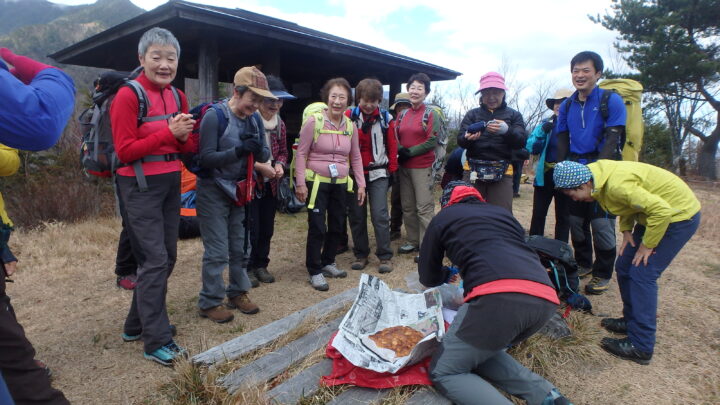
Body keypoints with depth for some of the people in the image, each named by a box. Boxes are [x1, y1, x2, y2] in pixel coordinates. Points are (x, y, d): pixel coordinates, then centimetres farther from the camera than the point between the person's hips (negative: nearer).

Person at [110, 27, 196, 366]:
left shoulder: (177, 97, 9)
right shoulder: (128, 95, -11)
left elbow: (188, 148, 12)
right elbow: (125, 151, -15)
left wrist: (184, 138, -11)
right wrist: (168, 132, -22)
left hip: (171, 183, 8)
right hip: (140, 186, -7)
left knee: (167, 258, 12)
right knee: (155, 260, -9)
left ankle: (136, 325, 29)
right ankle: (156, 341, 2)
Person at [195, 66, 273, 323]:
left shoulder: (255, 119, 1)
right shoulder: (214, 116, -17)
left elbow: (265, 157, 2)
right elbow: (206, 158, -20)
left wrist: (258, 149, -21)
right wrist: (238, 150, -33)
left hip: (241, 191, 6)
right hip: (214, 192, -6)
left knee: (240, 247, 13)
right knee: (217, 251, -3)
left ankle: (237, 293, 29)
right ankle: (209, 302, 12)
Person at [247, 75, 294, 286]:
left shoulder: (279, 124, 8)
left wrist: (279, 165, -4)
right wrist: (260, 166, -20)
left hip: (270, 184, 6)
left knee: (267, 228, 13)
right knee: (251, 229, -1)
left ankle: (261, 265, 29)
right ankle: (247, 268, 17)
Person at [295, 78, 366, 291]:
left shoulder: (350, 125, 4)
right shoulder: (313, 121, -11)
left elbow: (356, 157, 12)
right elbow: (301, 153, -8)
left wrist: (361, 184, 8)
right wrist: (300, 183, -12)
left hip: (340, 184, 5)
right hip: (317, 182, -5)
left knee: (337, 226, 13)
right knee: (317, 227, -4)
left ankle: (328, 263, 33)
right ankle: (315, 272, 11)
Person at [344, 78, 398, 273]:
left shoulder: (385, 118, 0)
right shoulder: (349, 117, -3)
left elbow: (392, 146, 5)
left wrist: (392, 170, 4)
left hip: (378, 173, -1)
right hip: (354, 173, 1)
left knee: (380, 215, -6)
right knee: (356, 215, 8)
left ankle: (385, 256, 5)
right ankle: (361, 255, 21)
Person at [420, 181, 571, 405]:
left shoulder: (444, 217, 22)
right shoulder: (503, 213, 33)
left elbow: (428, 277, 29)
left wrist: (447, 274, 52)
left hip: (499, 297, -6)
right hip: (545, 299, 6)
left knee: (442, 372, 10)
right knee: (481, 351, 27)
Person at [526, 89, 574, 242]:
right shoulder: (545, 124, 5)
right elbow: (531, 148, -6)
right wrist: (542, 132, -20)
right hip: (545, 176, 2)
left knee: (563, 216, 9)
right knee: (538, 214, 5)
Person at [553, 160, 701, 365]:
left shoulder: (617, 185, -33)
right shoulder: (599, 174, -5)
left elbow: (662, 211, -32)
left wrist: (647, 245, -20)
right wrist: (626, 230, -1)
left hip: (679, 215, -9)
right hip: (658, 211, 9)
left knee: (642, 275, -12)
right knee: (624, 267, 10)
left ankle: (640, 348, -6)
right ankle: (632, 320, 27)